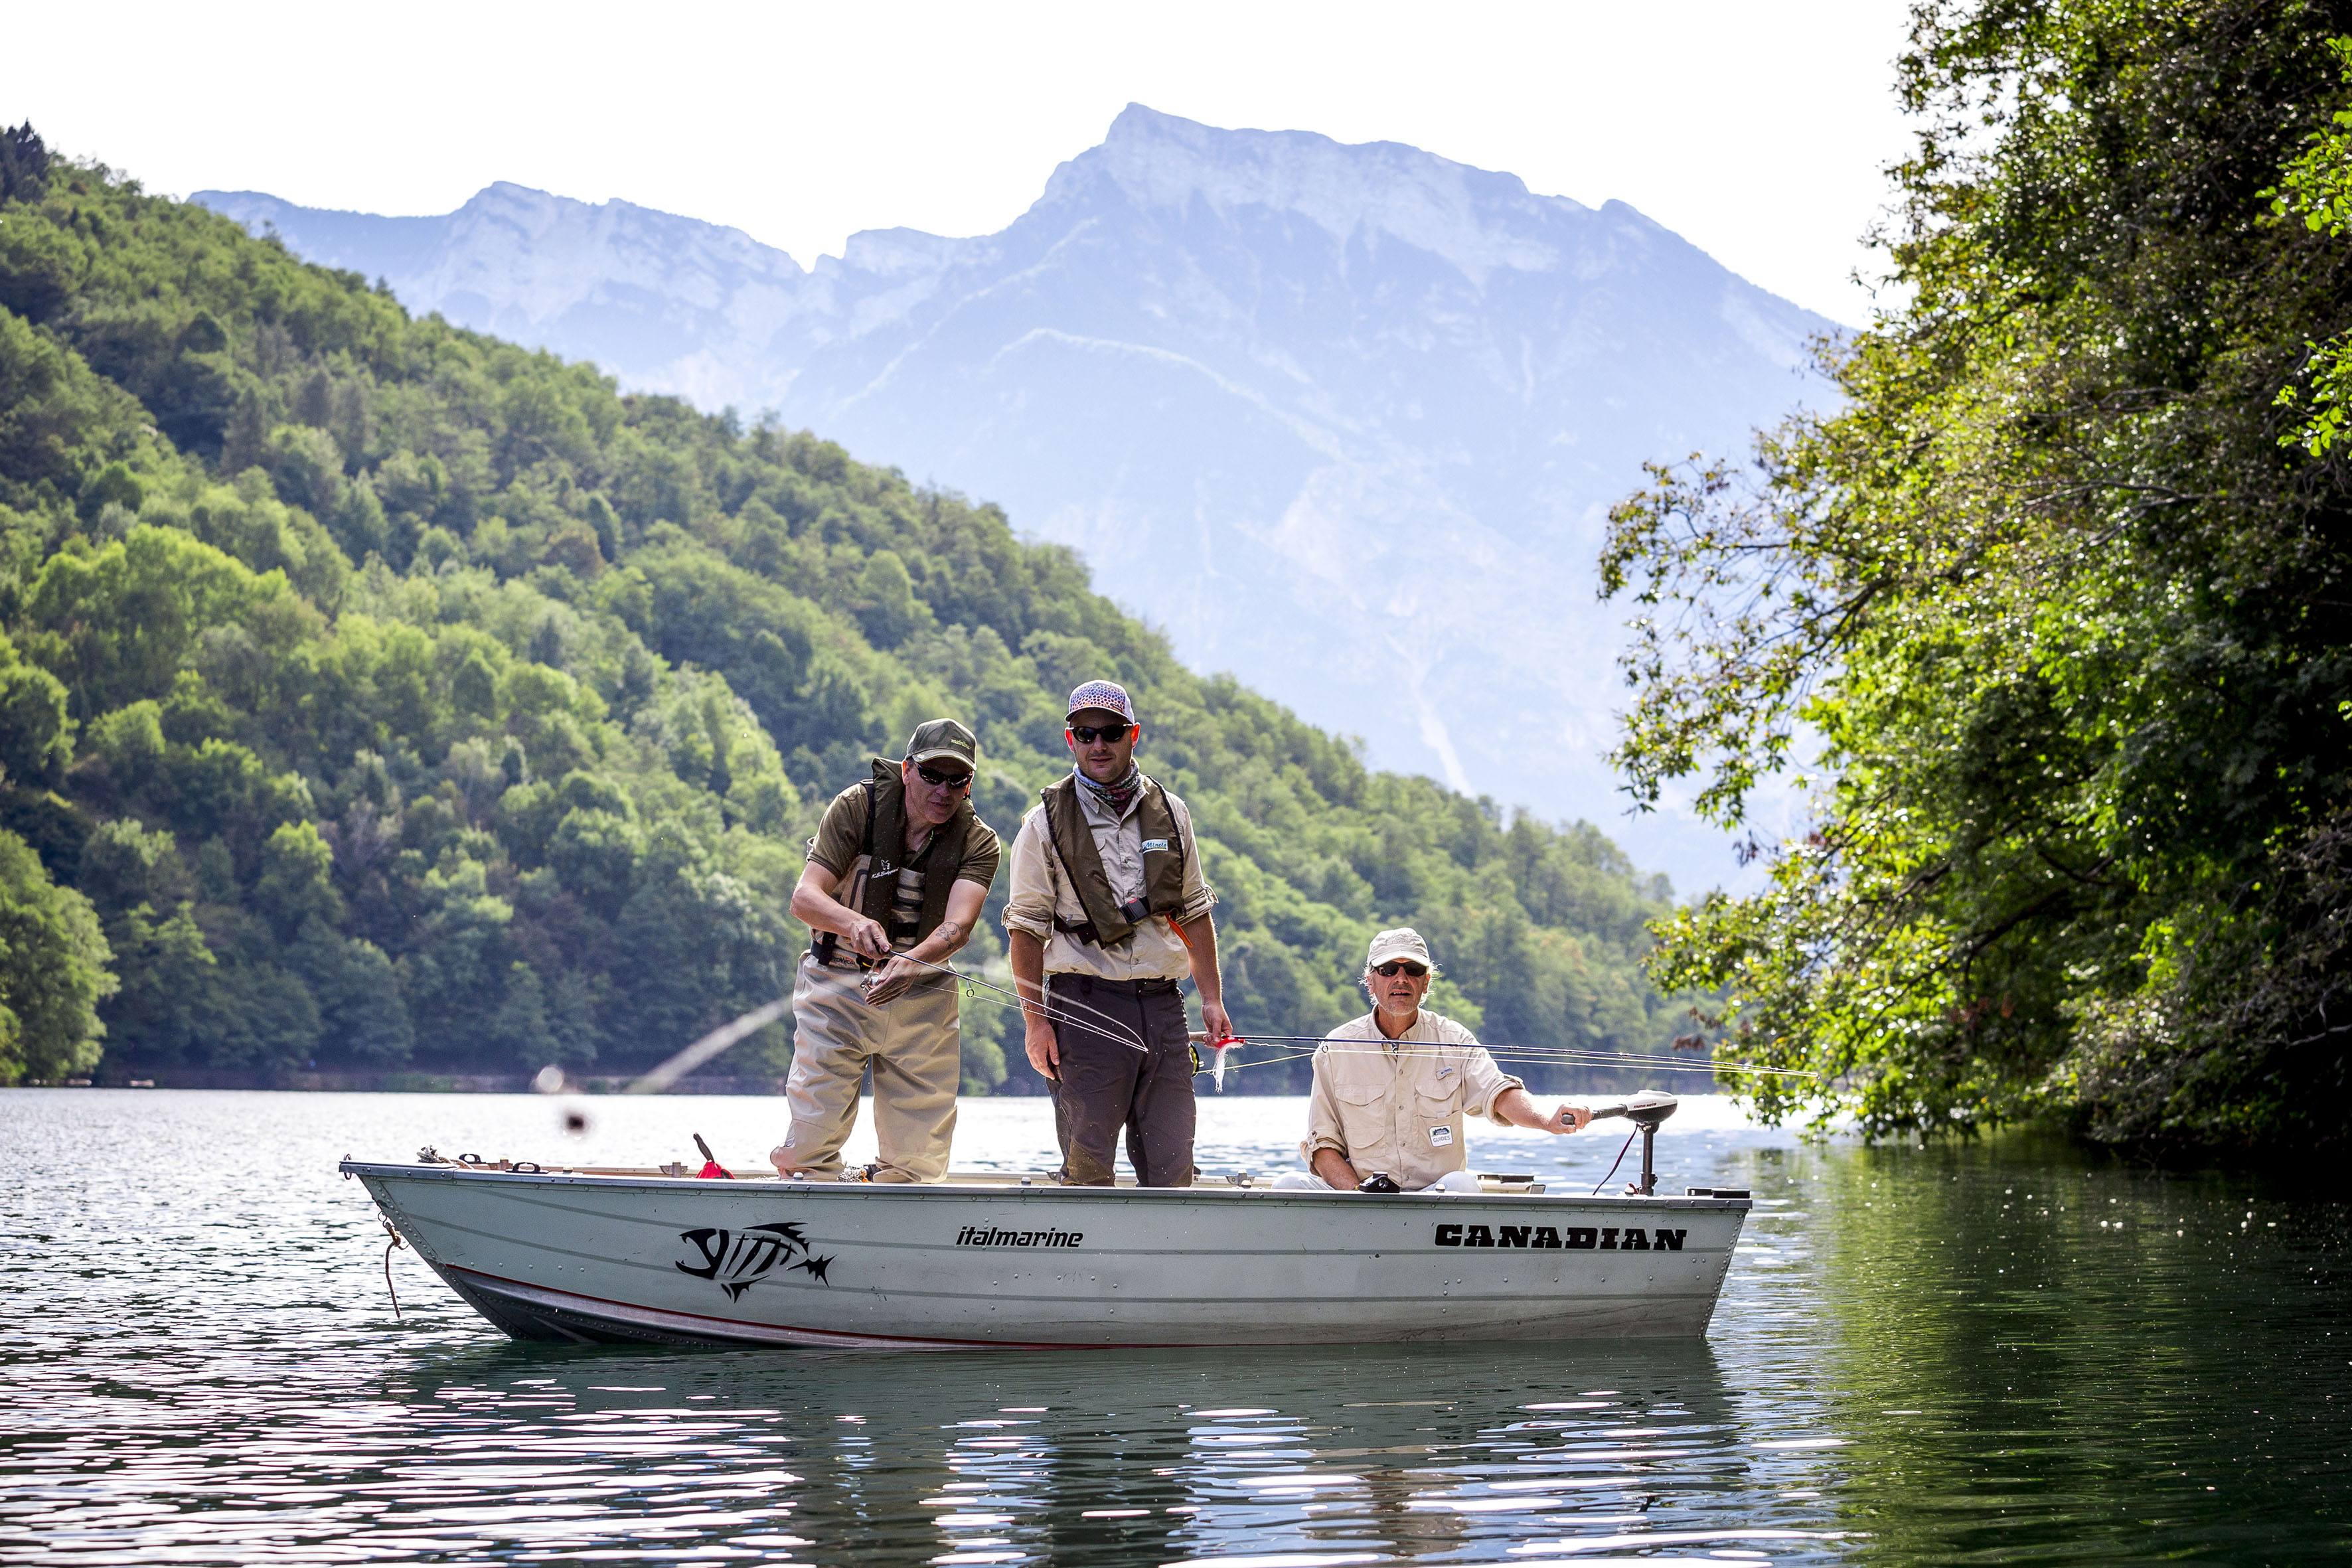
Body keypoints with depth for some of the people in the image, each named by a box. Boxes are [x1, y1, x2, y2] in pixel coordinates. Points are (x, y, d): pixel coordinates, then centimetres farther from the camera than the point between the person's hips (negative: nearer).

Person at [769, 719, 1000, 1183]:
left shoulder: (979, 843, -6)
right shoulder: (857, 806, -10)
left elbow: (959, 926, -23)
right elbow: (804, 897, -17)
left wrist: (912, 960, -45)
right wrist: (852, 922, -39)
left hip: (923, 996, 2)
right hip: (836, 989, -2)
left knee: (920, 1159, 1)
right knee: (814, 1135, -11)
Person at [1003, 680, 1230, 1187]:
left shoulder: (1169, 813, 13)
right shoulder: (1046, 824, 2)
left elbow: (1194, 913, 18)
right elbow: (1027, 928, 0)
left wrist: (1212, 998, 11)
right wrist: (1035, 1021, -6)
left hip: (1162, 1005, 3)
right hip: (1085, 1006, -3)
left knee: (1171, 1164, -1)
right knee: (1088, 1166, -5)